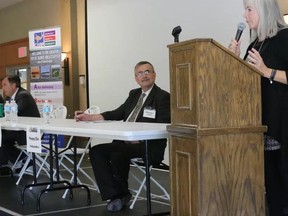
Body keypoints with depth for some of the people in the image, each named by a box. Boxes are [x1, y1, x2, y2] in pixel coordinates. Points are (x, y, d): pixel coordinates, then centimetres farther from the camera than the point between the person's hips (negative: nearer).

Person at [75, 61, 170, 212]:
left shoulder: (162, 97, -2)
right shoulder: (134, 94, 20)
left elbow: (162, 127, -12)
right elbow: (117, 114, 16)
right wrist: (88, 117, 7)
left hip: (149, 147, -8)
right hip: (125, 143, 8)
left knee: (117, 153, -31)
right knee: (96, 151, -10)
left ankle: (122, 193, -6)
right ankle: (114, 194, -12)